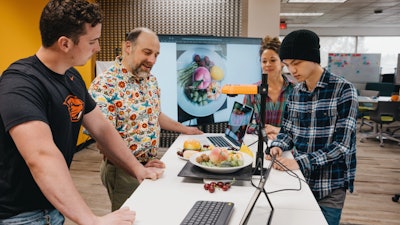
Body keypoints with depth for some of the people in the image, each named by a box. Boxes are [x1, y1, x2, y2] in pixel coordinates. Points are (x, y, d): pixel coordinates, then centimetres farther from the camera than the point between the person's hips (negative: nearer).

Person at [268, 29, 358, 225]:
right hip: (300, 178, 5)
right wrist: (278, 146, -10)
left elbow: (341, 144, -19)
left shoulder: (343, 90, -13)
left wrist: (300, 162, -26)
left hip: (329, 186, -5)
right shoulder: (295, 92, 5)